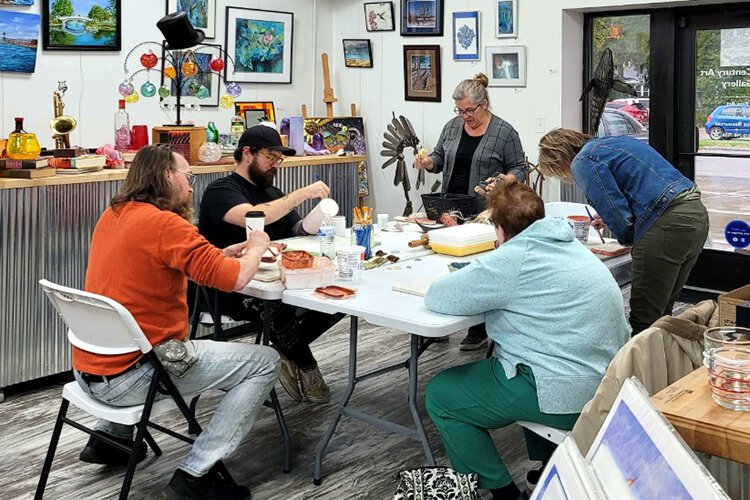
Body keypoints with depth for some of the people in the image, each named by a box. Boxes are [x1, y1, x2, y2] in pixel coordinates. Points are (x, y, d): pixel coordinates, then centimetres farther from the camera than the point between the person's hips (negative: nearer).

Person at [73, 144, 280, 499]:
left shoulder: (112, 215, 10)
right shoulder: (165, 223, -17)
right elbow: (234, 279, -21)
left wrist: (224, 254, 12)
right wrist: (257, 248, 1)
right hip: (128, 378, -9)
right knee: (265, 362, -3)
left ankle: (110, 436, 36)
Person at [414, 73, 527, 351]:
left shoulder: (504, 132, -5)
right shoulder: (453, 126, 8)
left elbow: (519, 168, -2)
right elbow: (440, 157, 14)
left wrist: (507, 179, -22)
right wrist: (428, 162, -7)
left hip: (483, 213, -5)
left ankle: (479, 331, 8)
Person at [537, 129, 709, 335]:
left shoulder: (583, 163, -6)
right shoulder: (613, 141, 23)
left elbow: (619, 217, -9)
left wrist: (627, 239, 11)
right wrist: (610, 217, 35)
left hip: (668, 223, -9)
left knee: (643, 319, -2)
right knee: (661, 314, 17)